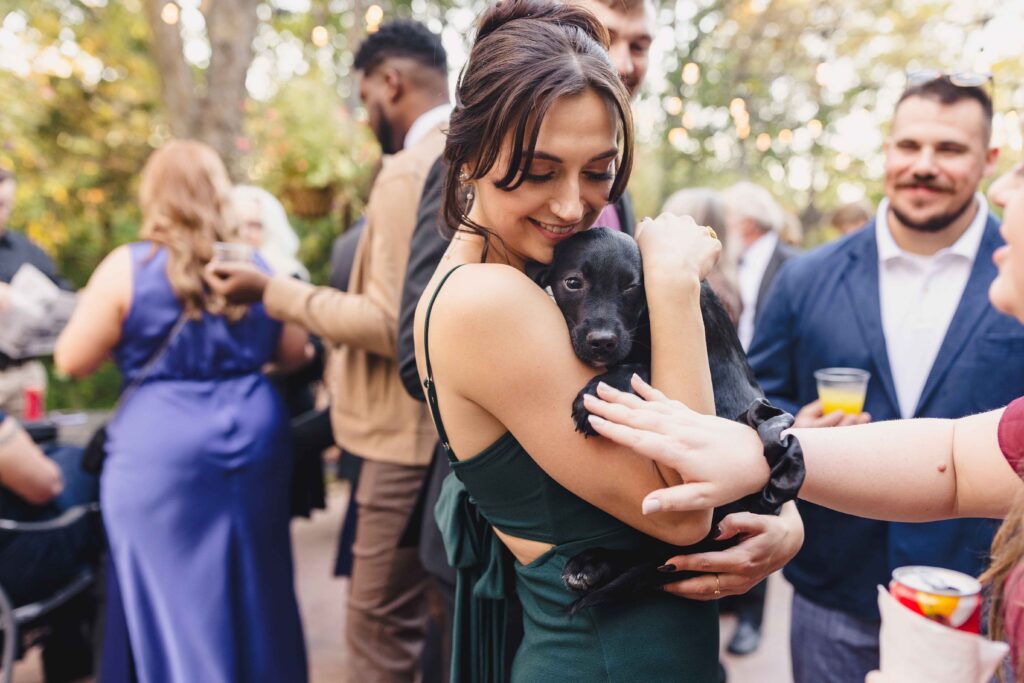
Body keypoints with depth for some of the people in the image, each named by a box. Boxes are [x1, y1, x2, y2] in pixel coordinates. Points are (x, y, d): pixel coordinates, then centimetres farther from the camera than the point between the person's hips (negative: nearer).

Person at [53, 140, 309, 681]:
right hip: (256, 439, 4)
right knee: (258, 591, 19)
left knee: (178, 600, 11)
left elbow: (72, 361, -5)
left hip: (162, 453, -3)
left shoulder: (128, 267, -8)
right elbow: (294, 354, 8)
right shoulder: (256, 267, 1)